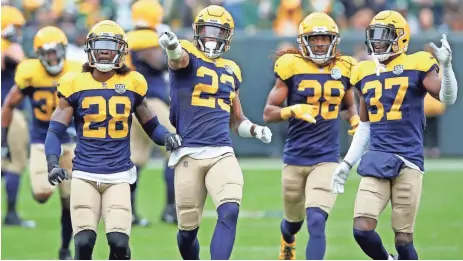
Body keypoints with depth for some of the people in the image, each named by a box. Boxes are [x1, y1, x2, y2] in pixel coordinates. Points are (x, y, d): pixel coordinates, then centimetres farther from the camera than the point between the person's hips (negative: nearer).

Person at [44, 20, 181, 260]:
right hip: (84, 175, -1)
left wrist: (167, 137, -7)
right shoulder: (76, 85, 2)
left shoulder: (131, 84, 6)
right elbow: (56, 131, 2)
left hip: (119, 176, 1)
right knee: (84, 242, -13)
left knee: (119, 241, -13)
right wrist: (52, 163, -14)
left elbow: (150, 125, 15)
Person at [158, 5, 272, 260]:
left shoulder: (231, 70, 17)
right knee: (188, 229, 4)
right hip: (189, 153, -3)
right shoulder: (188, 56, 1)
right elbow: (178, 58, -28)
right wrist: (172, 46, -53)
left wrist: (255, 130, 5)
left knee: (229, 212, -21)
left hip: (222, 153, 3)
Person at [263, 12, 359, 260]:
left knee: (316, 222, -18)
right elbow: (268, 113, -5)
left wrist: (356, 120, 0)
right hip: (295, 157, 0)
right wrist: (293, 110, -24)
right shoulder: (292, 68, -6)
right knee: (294, 220, 20)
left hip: (327, 158, 0)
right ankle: (287, 240, 57)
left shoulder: (343, 69, 3)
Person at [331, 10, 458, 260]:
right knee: (362, 230, -9)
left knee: (403, 239, -3)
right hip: (376, 161, 4)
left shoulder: (416, 67, -1)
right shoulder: (366, 73, 13)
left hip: (407, 162, -4)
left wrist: (446, 66, -29)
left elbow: (448, 98, -13)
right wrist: (347, 163, 18)